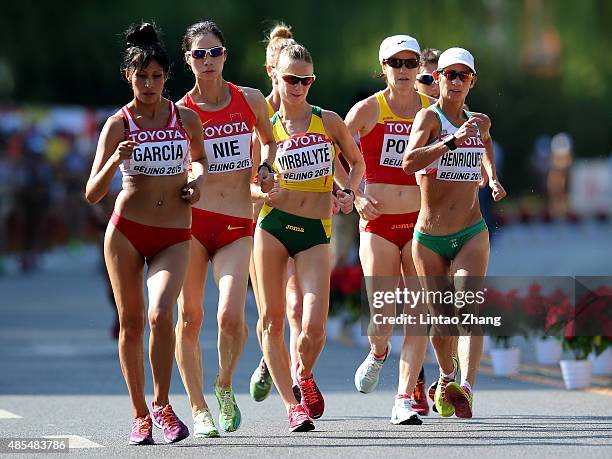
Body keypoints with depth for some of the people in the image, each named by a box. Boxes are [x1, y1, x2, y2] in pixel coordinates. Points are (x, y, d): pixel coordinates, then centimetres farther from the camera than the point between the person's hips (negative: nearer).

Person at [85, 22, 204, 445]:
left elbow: (198, 157, 25)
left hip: (174, 236, 0)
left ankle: (162, 406, -6)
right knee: (131, 323, 4)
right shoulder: (118, 124, -4)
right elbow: (93, 194, -8)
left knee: (160, 314, -20)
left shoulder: (187, 119, 3)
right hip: (126, 231, 0)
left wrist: (196, 181, 2)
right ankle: (140, 415, 18)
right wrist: (115, 161, -26)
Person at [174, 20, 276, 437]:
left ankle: (225, 385, 12)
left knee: (231, 315, -16)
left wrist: (266, 170, 6)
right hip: (192, 220, 0)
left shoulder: (251, 100, 5)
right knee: (190, 318, 1)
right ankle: (199, 409, 15)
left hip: (238, 226, 1)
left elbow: (271, 140, 24)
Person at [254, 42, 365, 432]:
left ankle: (304, 375, 21)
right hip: (274, 225, 0)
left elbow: (357, 161, 18)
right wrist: (266, 193, -11)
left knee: (314, 327, -13)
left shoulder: (328, 121, 5)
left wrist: (349, 193, 1)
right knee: (272, 320, -3)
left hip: (315, 232, 0)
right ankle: (292, 404, 9)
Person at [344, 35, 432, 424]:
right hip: (377, 223, -2)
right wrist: (353, 196, -8)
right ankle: (378, 352, 27)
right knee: (382, 318, -9)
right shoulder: (368, 110, -2)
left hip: (419, 221, 2)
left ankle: (407, 398, -1)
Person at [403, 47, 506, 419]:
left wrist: (492, 177, 16)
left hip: (471, 234, 2)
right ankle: (446, 377, 37)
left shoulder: (479, 122, 7)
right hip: (429, 238, -2)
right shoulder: (429, 117, -7)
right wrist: (452, 140, -35)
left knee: (469, 309, -19)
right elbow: (409, 162, -26)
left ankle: (466, 389, -31)